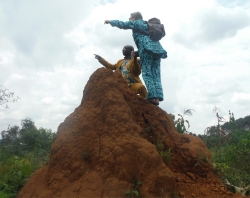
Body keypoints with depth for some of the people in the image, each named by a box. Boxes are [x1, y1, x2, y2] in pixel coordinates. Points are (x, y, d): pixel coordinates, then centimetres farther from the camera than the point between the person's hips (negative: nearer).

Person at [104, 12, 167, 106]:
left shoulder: (136, 23, 15)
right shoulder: (147, 25, 36)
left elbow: (122, 24, 16)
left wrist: (110, 21, 32)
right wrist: (137, 53, 35)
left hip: (147, 48, -7)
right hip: (157, 49, 7)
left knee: (147, 73, -11)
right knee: (155, 74, 0)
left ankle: (152, 96, -20)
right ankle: (157, 97, -8)